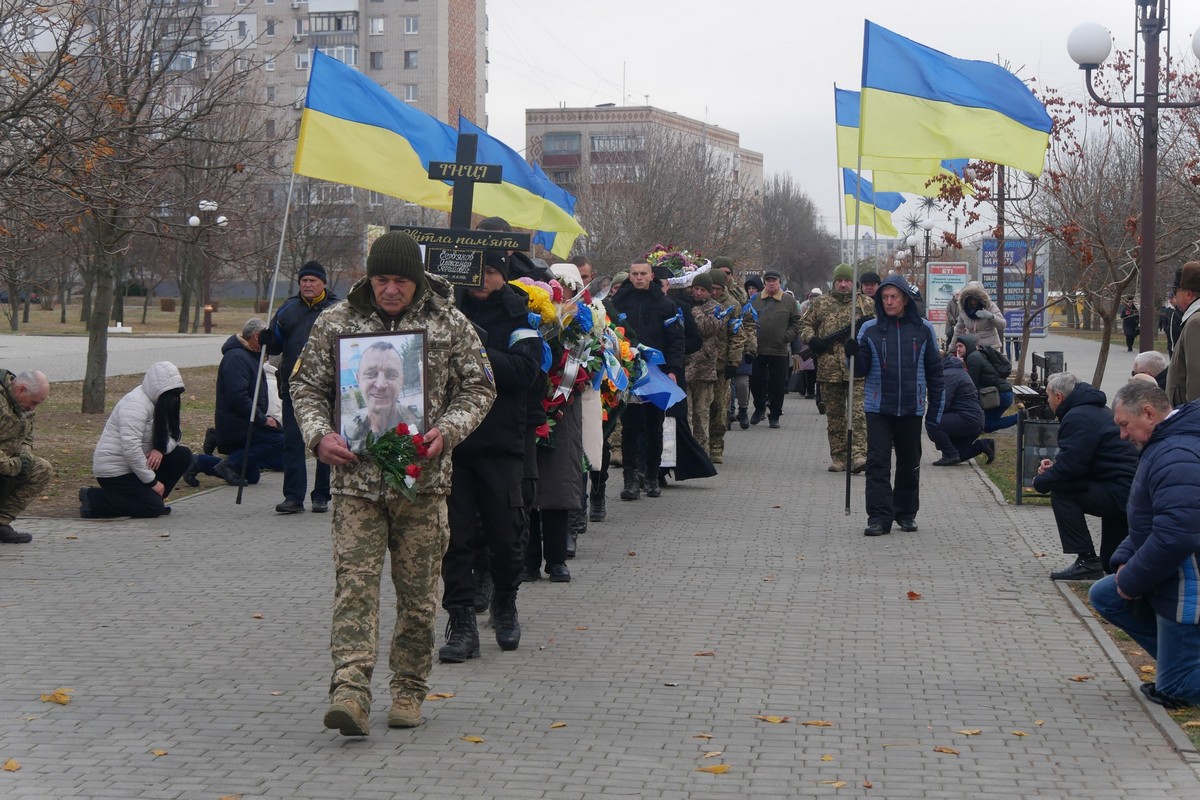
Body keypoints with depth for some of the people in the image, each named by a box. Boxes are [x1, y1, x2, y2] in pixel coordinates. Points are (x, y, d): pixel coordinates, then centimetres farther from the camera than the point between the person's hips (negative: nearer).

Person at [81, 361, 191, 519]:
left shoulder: (159, 403, 9)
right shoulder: (136, 404, -22)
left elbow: (175, 435, 9)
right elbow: (131, 447, -30)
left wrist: (161, 449, -16)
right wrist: (152, 482, -26)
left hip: (138, 463, 9)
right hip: (114, 471, -9)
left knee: (183, 455, -2)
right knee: (153, 508, -22)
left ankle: (154, 498, 3)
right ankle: (93, 499, -11)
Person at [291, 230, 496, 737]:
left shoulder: (449, 324, 3)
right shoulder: (335, 323, 4)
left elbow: (477, 386, 7)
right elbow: (306, 385, 11)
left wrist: (447, 430, -10)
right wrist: (319, 434, -7)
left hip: (423, 477, 1)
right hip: (355, 476, 0)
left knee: (419, 590, 6)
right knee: (354, 581, -11)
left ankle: (409, 690, 19)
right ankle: (350, 690, -17)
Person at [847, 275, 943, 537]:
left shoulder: (923, 330, 2)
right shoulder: (870, 329, 1)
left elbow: (934, 372, 8)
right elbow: (862, 370, 2)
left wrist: (936, 409, 5)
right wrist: (854, 355, -20)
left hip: (911, 408, 1)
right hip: (878, 407, -1)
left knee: (909, 464, 11)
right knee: (878, 462, -8)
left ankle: (906, 513, 24)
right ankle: (879, 516, -7)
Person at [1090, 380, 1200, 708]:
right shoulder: (1163, 446, 10)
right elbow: (1148, 521, 20)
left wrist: (1131, 580, -19)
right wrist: (1125, 561, 2)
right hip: (1172, 579, 11)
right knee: (1103, 595, 20)